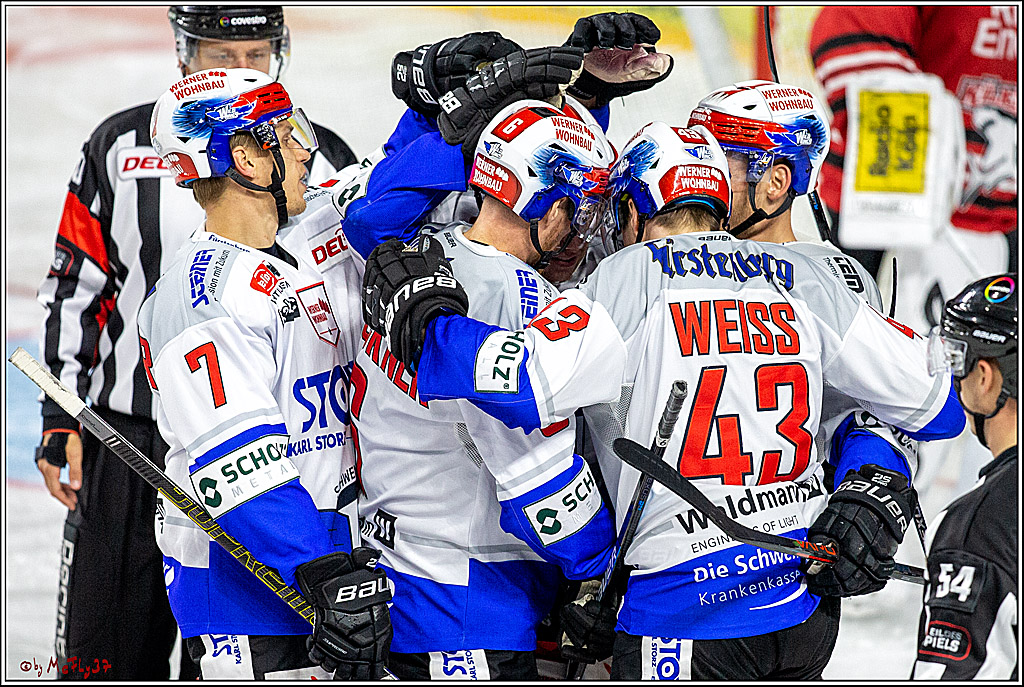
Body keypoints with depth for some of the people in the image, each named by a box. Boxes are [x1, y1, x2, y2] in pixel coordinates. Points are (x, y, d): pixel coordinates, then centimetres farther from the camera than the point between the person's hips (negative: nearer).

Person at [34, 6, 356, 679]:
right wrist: (61, 418, 3)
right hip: (129, 444, 1)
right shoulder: (121, 146, 3)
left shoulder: (324, 162, 1)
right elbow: (76, 288, 8)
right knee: (107, 656, 4)